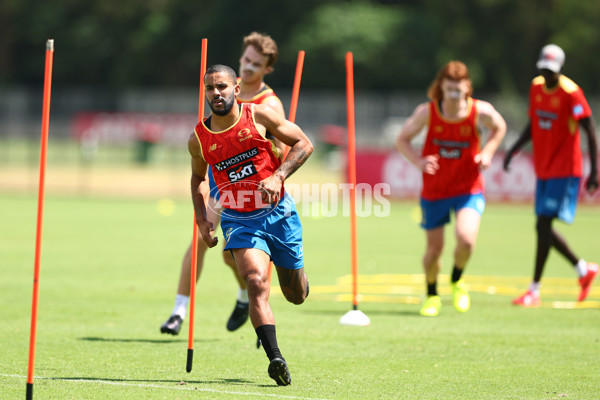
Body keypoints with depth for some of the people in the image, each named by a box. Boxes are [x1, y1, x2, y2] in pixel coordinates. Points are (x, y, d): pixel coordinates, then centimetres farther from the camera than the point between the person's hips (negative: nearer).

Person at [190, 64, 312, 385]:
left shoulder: (259, 116, -7)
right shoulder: (199, 139, -1)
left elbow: (304, 144, -3)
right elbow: (197, 178, 18)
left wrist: (278, 176, -17)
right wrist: (201, 220, 6)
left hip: (278, 212, 0)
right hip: (239, 221, 0)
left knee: (296, 295, 12)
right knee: (257, 282, -26)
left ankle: (298, 281, 51)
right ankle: (275, 359, -32)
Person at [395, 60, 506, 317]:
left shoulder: (481, 111, -14)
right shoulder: (426, 112, -14)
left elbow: (499, 127, 9)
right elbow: (401, 140, -3)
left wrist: (487, 152, -9)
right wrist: (418, 161, -22)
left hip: (469, 190, -1)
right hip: (434, 191, 1)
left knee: (466, 239, -23)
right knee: (434, 249, 7)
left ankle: (457, 281, 11)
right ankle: (431, 294, 38)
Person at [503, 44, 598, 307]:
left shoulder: (571, 93, -17)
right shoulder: (536, 87, 6)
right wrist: (513, 150, 5)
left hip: (564, 171, -8)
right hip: (543, 170, 8)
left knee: (543, 225, -11)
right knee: (543, 228, 9)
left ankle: (534, 291, -5)